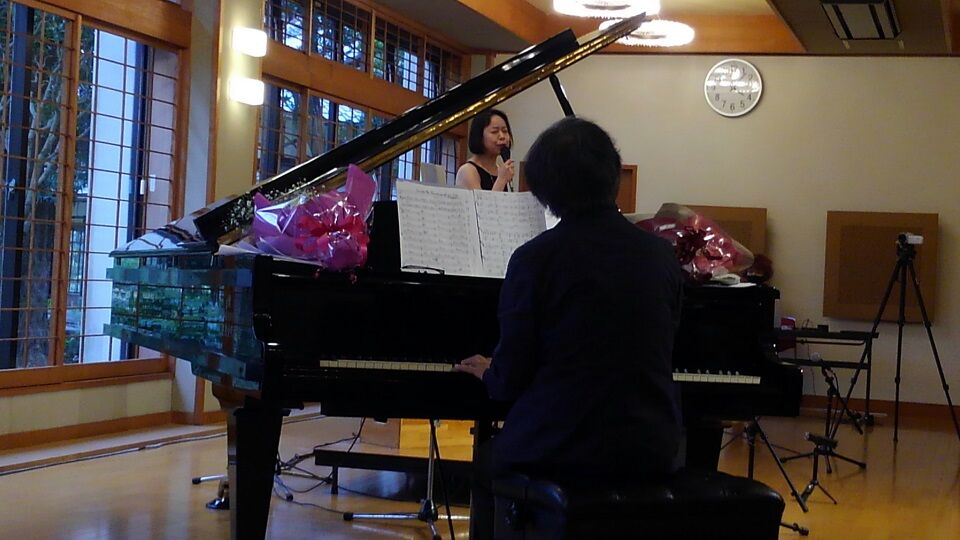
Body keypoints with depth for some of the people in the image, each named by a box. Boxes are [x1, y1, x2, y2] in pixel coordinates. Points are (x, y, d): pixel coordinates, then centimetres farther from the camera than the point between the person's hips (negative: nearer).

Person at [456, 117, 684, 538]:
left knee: (488, 462, 29)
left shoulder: (536, 258, -12)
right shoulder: (663, 256, 1)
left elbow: (511, 379, -9)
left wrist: (488, 373, 15)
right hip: (651, 452, 5)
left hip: (559, 454, -4)